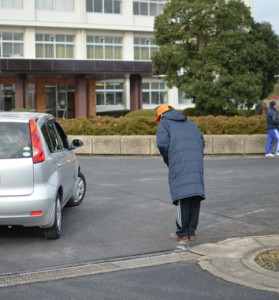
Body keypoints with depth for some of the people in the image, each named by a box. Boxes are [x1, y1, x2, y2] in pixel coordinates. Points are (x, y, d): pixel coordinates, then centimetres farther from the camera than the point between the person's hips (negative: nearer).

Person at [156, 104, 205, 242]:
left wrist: (168, 161, 8)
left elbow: (162, 143, -5)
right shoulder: (189, 123, 30)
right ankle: (191, 232, 9)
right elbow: (201, 142, 19)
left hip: (179, 163, -5)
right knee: (195, 195, 5)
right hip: (196, 163, 5)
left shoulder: (164, 123, 13)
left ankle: (182, 234, -1)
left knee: (182, 196, -4)